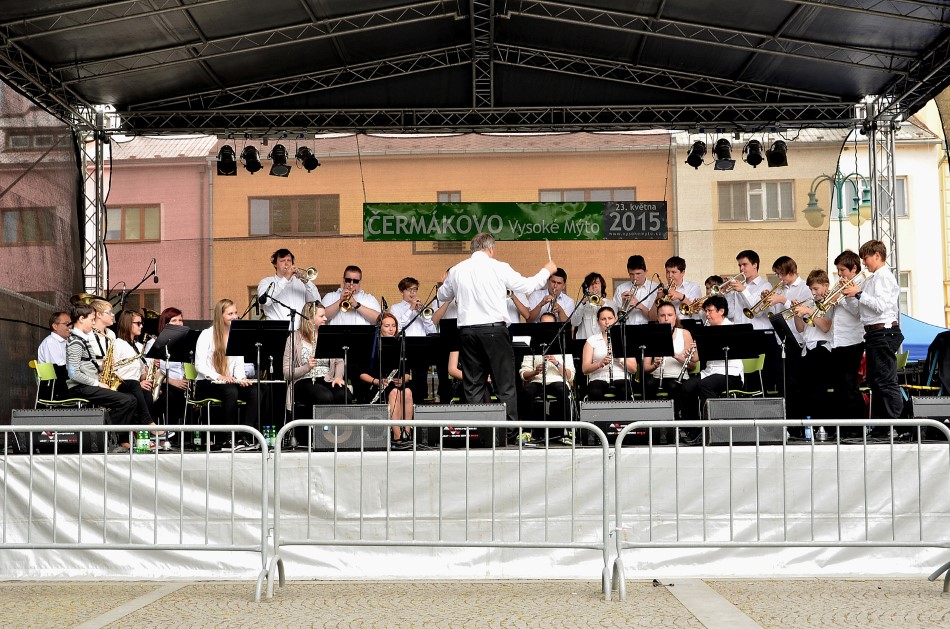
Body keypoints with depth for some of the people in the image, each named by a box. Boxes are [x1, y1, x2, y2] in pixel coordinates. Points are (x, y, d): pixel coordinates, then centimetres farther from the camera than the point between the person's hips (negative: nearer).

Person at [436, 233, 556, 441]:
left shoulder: (457, 270, 6)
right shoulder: (499, 268, -3)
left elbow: (442, 294, 21)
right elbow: (528, 285, 6)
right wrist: (547, 271, 23)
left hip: (467, 331, 3)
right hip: (494, 330, -3)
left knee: (474, 385, 9)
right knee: (505, 384, 2)